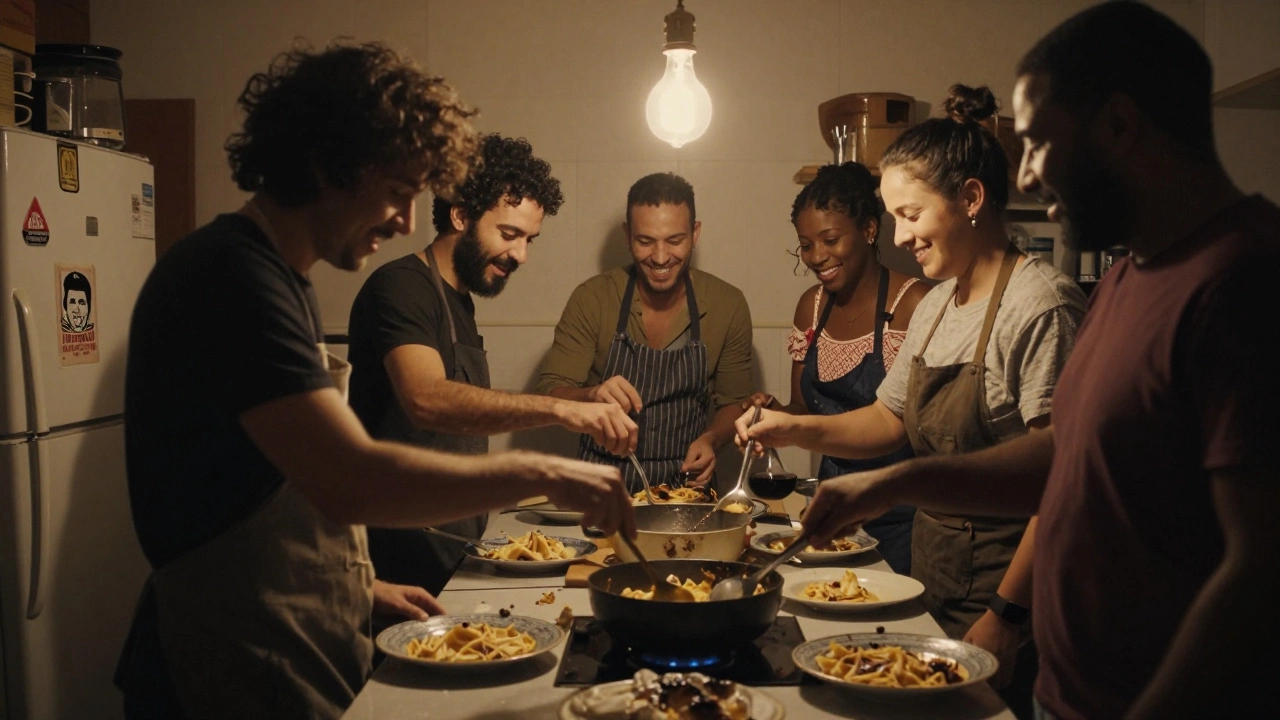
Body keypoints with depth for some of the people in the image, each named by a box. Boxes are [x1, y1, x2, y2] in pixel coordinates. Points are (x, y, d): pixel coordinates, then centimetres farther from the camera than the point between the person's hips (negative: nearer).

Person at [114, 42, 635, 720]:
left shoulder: (275, 278, 13)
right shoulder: (230, 276, -20)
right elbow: (350, 481, -31)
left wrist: (358, 583, 14)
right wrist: (539, 473, -23)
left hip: (305, 660, 10)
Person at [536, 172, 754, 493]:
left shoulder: (728, 305, 0)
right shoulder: (592, 299, -4)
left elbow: (734, 402, 10)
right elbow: (549, 393, -6)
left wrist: (710, 439, -11)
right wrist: (592, 395, -27)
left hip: (686, 484, 1)